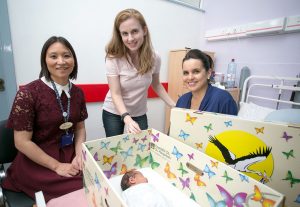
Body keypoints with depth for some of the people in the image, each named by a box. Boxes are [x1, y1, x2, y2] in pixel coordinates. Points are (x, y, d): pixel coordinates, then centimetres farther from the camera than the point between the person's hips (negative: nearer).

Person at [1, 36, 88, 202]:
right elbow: (22, 142, -13)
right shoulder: (28, 93, -14)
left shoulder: (77, 92, 1)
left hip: (69, 158, 5)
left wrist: (79, 156, -7)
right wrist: (57, 166, -15)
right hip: (36, 163, -4)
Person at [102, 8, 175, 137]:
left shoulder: (154, 59, -12)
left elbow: (156, 85, 3)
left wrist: (174, 105, -4)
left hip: (139, 114, 2)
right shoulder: (113, 58, -20)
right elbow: (116, 94, -21)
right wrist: (127, 118, -37)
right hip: (114, 113, -2)